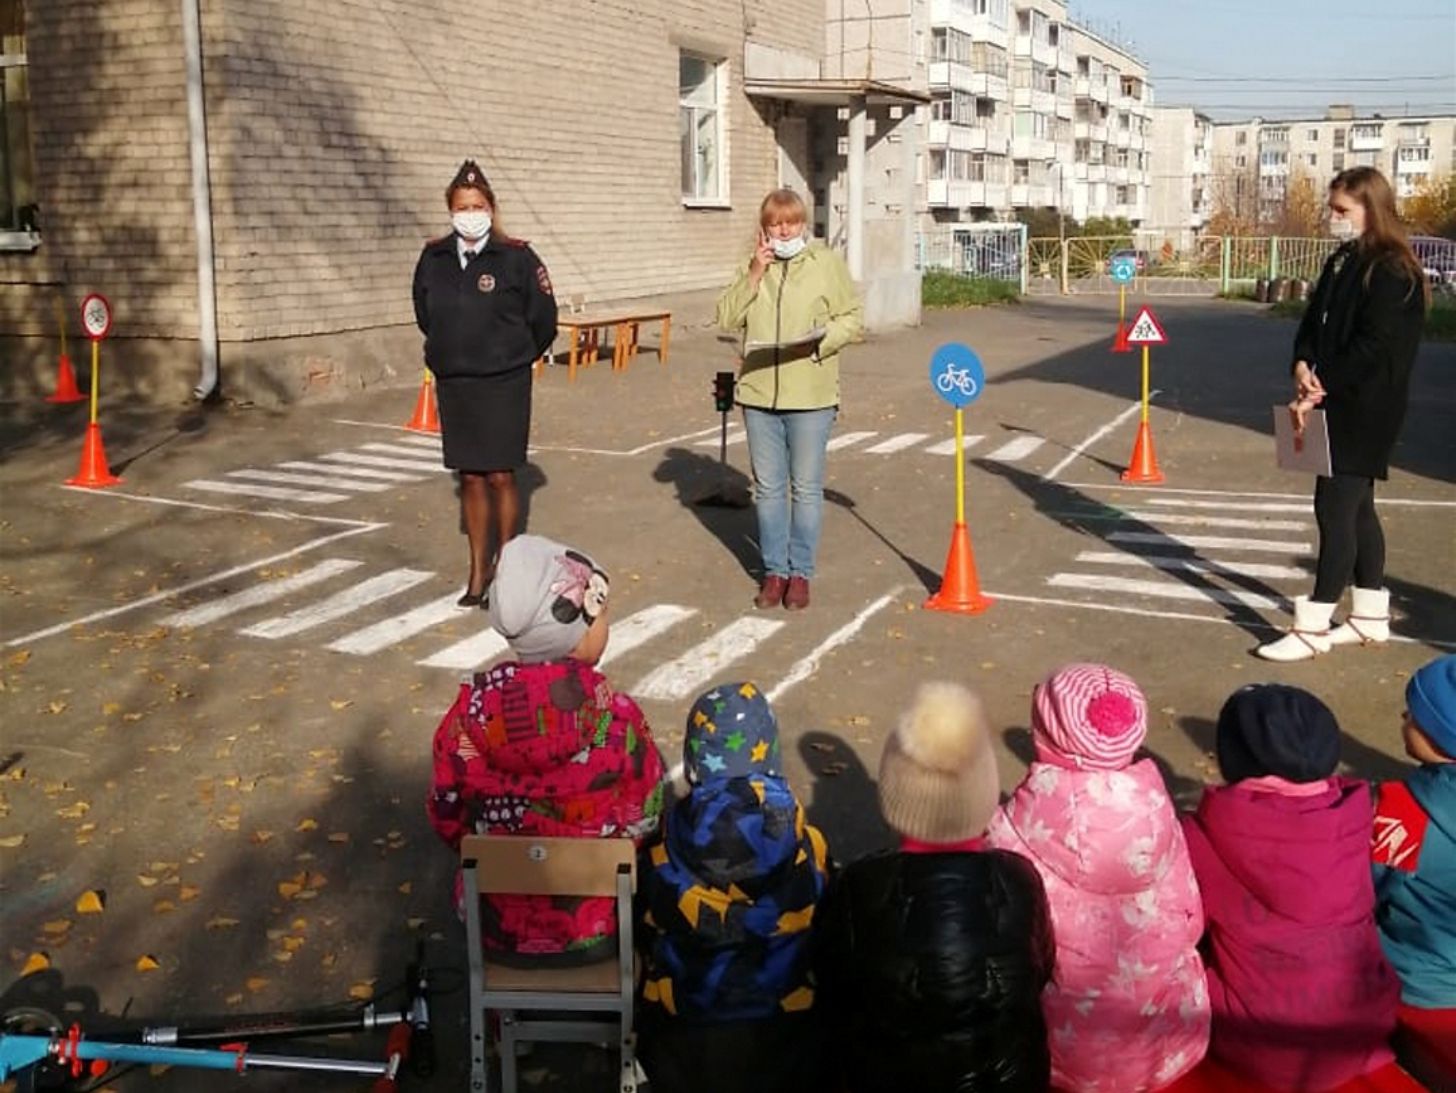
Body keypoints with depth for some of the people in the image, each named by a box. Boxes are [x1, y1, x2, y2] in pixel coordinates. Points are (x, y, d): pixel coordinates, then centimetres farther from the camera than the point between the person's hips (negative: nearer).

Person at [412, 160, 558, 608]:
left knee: (500, 476, 0)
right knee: (470, 478, 8)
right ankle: (478, 568, 18)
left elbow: (542, 319, -1)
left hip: (504, 384, -3)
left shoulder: (516, 258, -9)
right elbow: (425, 315, 19)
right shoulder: (433, 258, 3)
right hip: (453, 383, 3)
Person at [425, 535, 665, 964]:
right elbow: (645, 821, -12)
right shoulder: (614, 715, -24)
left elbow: (447, 816, -5)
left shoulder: (473, 705, -16)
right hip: (596, 929, -2)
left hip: (496, 924, 2)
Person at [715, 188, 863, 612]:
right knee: (768, 487, 10)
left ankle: (800, 572, 15)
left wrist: (820, 340, -17)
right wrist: (753, 274, -10)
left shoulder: (828, 263, 0)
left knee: (806, 488, 4)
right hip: (759, 392, 3)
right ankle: (774, 570, 21)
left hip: (811, 394, -3)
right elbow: (727, 319, 0)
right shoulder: (754, 267, 10)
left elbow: (852, 317, 0)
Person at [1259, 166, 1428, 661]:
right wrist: (1304, 364, -7)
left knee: (1335, 507, -9)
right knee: (1355, 507, 14)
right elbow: (1313, 322, 12)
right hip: (1336, 404, 9)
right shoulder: (1342, 262, 13)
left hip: (1366, 411, -9)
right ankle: (1371, 617, 25)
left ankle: (1313, 628, -4)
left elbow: (1373, 347, -19)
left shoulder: (1392, 272, -14)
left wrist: (1320, 390, -20)